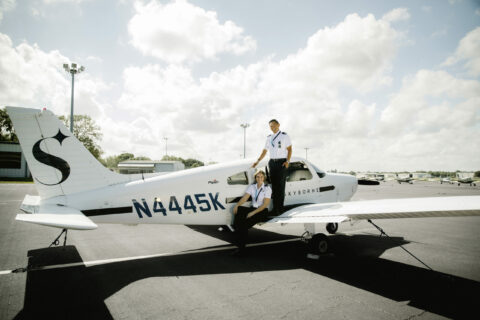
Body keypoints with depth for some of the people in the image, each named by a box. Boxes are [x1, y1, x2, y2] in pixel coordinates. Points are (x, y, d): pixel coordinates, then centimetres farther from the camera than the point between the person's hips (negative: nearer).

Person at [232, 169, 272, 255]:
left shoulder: (267, 189, -6)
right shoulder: (252, 187, 8)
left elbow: (265, 205, -13)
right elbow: (245, 198, -1)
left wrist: (253, 213, -21)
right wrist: (237, 205, -20)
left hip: (262, 211, -5)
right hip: (252, 208, 5)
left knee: (245, 223, -29)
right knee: (238, 210, -26)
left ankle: (241, 248, -18)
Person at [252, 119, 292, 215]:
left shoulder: (284, 135, 1)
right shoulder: (269, 137, 15)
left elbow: (289, 149, -1)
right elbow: (264, 150, 17)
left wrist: (287, 161, -12)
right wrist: (258, 161, 9)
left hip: (281, 162, -5)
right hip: (272, 163, 5)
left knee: (280, 186, -8)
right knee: (274, 186, 3)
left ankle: (279, 209, -6)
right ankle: (275, 208, 7)